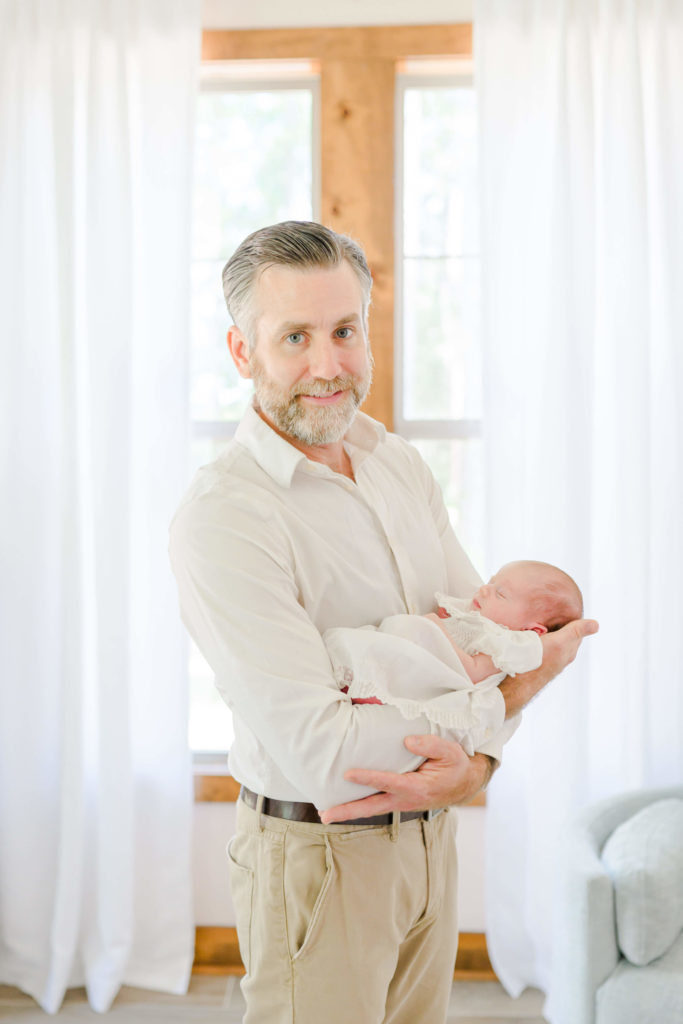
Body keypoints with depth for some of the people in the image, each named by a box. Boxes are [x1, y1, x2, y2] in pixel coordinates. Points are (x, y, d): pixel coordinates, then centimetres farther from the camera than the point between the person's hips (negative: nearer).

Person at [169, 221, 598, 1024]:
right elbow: (322, 757, -27)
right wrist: (510, 692, -18)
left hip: (429, 835, 7)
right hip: (317, 857, -7)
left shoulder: (399, 463, 3)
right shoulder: (219, 519, -23)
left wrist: (475, 764, -16)